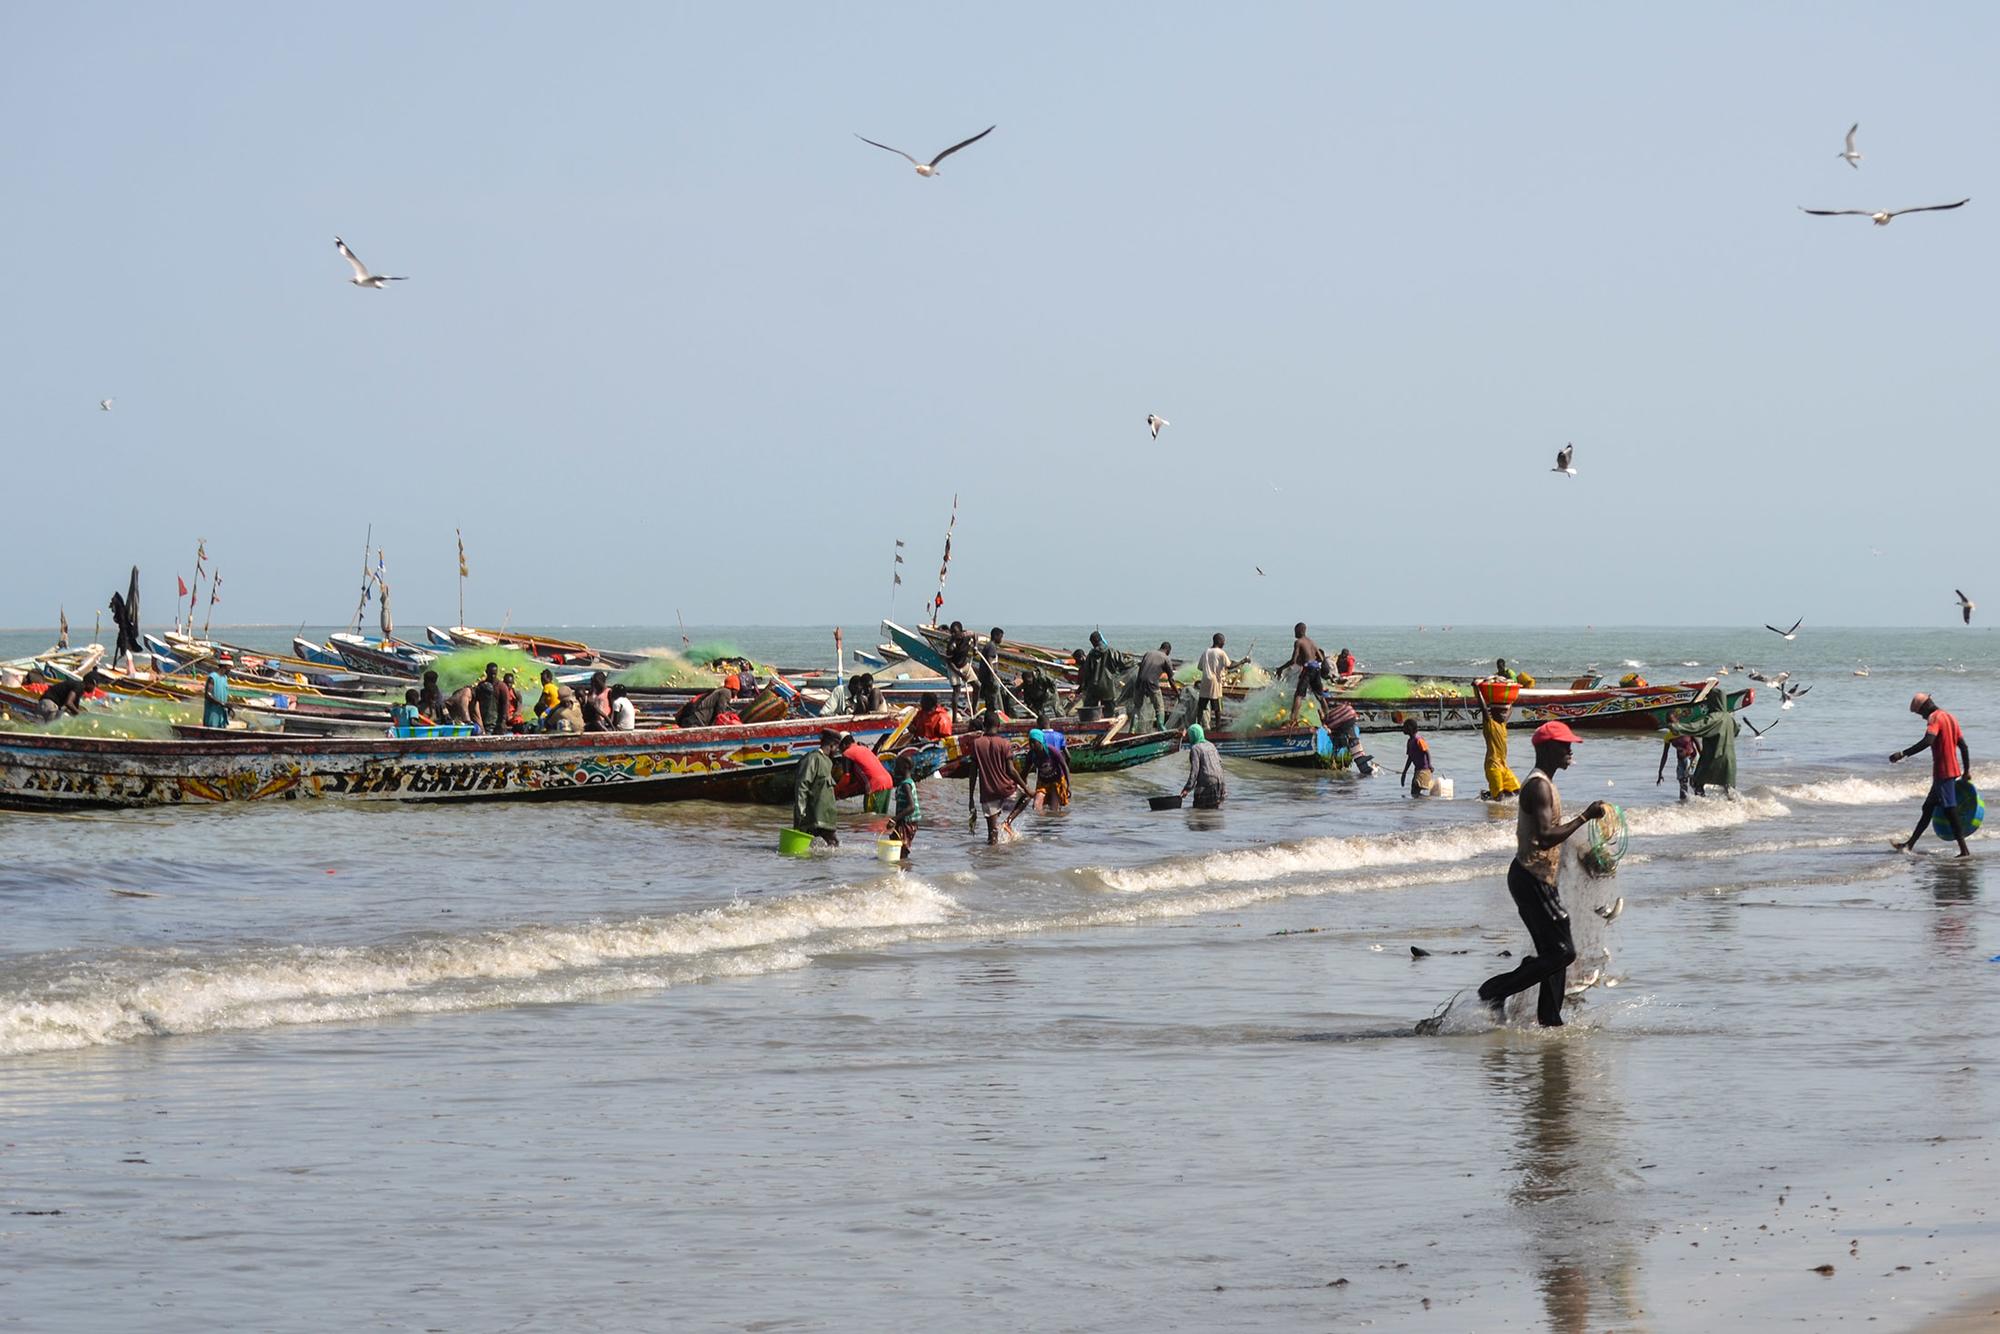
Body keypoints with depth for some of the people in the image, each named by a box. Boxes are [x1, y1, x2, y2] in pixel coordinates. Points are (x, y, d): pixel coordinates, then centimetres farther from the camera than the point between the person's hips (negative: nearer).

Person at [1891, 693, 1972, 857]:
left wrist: (1903, 754, -33)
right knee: (1928, 808, 16)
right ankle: (1910, 844, 24)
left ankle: (1964, 850, -12)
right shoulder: (1950, 718, 16)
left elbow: (1927, 741, -30)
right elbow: (1963, 746, 17)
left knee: (1950, 810, -9)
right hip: (1954, 770, 10)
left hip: (1943, 772, -10)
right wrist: (1967, 771, 21)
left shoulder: (1935, 718, -13)